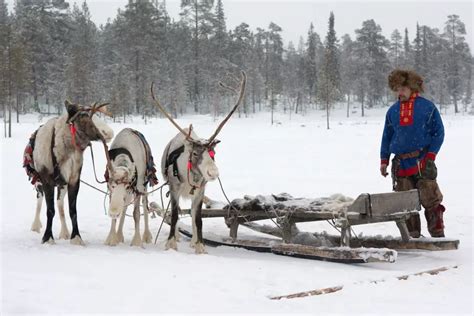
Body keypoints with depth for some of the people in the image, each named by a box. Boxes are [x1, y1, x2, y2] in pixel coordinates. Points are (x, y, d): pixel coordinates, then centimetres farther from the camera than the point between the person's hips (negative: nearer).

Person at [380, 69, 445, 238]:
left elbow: (438, 132, 2)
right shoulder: (392, 111, 13)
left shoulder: (427, 107, 1)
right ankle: (413, 235, 12)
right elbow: (387, 136, 18)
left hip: (423, 162, -3)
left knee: (430, 199, -8)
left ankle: (438, 233, 2)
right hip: (401, 164, 4)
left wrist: (430, 156, -6)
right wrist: (384, 160, 11)